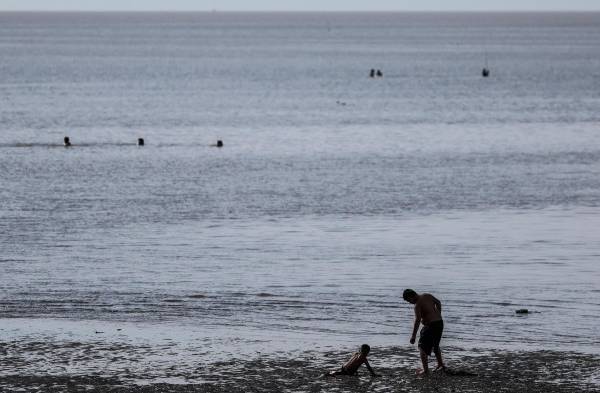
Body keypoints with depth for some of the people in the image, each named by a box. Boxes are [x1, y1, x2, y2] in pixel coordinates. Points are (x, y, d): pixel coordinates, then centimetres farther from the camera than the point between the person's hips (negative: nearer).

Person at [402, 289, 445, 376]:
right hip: (440, 323, 9)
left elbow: (417, 320, -22)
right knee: (435, 345, 28)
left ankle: (425, 370, -12)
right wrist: (438, 315, 32)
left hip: (431, 325, -9)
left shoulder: (418, 305, -16)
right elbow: (438, 303, 22)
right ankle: (441, 365, 39)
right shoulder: (427, 296, 8)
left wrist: (413, 336, -22)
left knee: (422, 347, -4)